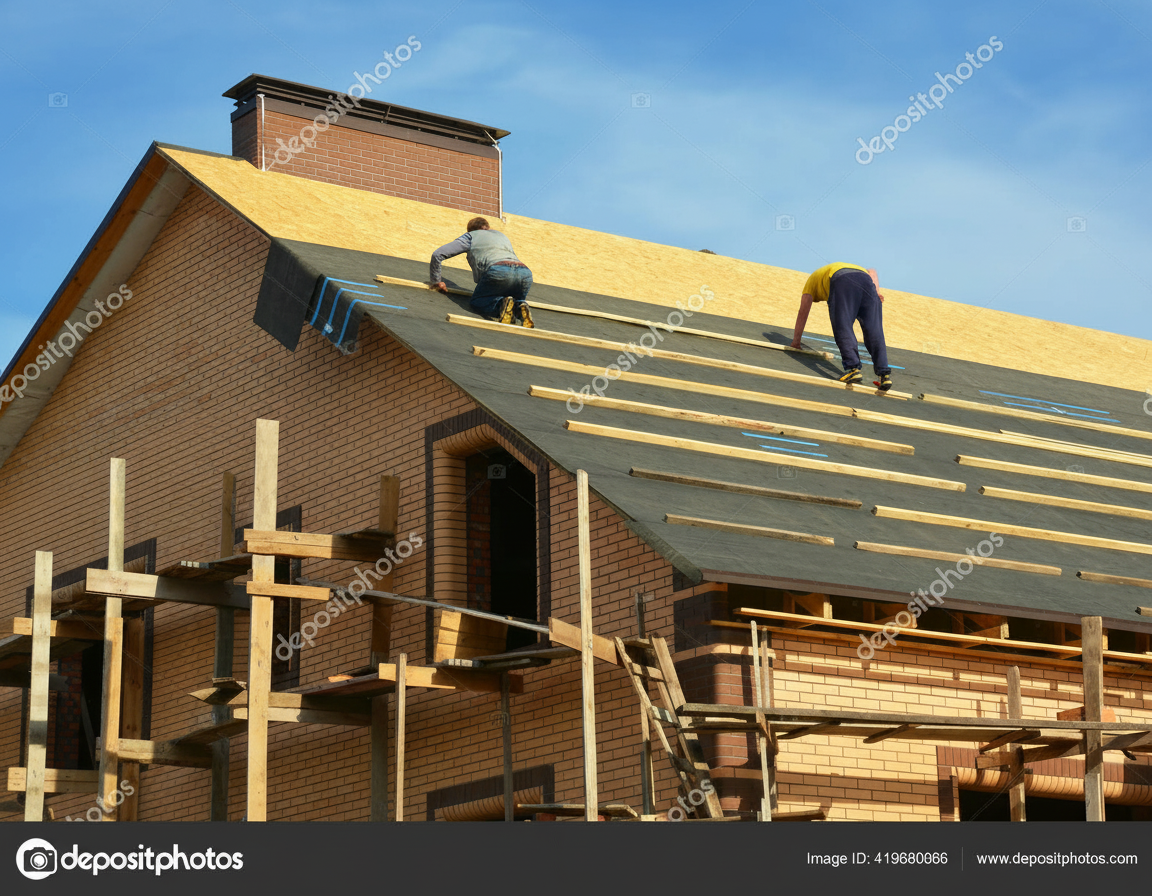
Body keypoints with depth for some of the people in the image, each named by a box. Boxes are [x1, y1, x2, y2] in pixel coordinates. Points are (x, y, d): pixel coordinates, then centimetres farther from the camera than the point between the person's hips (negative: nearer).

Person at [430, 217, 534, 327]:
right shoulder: (502, 235, 41)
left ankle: (501, 304, -18)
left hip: (498, 270, -4)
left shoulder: (471, 236, 27)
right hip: (525, 273, 4)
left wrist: (436, 281, 35)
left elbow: (437, 254, 23)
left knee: (475, 303, 14)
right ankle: (520, 307, -8)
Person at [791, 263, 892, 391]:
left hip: (842, 282, -4)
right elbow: (872, 271, 28)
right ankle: (884, 374, -17)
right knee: (874, 332, -4)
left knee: (843, 329, -8)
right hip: (866, 281, 4)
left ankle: (853, 369, -26)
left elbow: (803, 313, 30)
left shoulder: (812, 281, 36)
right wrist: (877, 291, 12)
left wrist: (795, 342, 33)